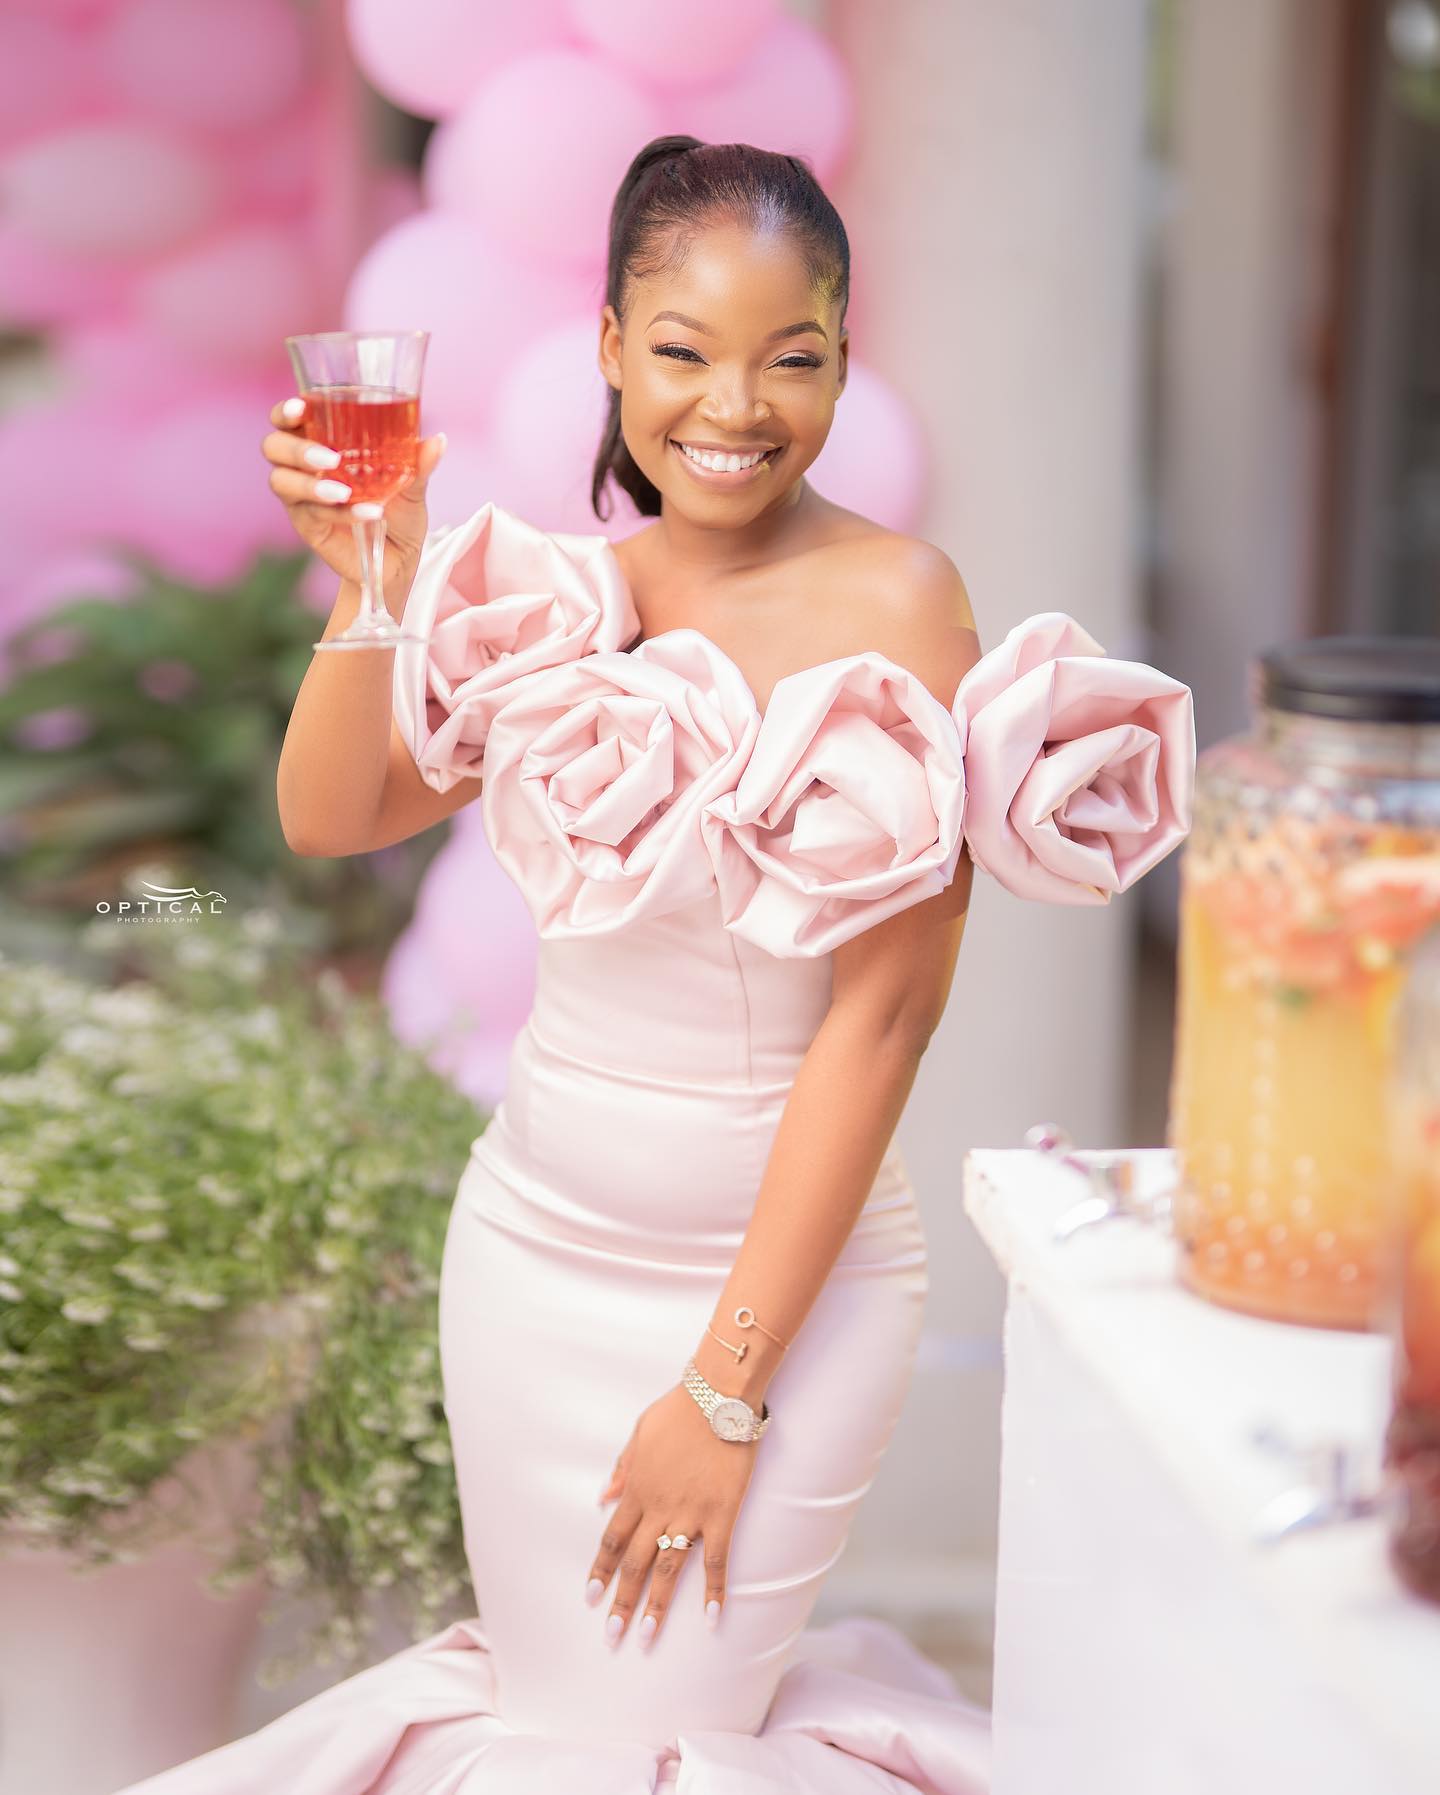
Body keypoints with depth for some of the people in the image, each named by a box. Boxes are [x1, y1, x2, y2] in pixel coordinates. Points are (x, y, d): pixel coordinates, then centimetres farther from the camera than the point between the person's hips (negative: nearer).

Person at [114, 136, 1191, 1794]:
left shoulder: (890, 604, -16)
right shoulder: (566, 594, 1)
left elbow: (881, 1014, -17)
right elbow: (327, 820, 1)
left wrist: (726, 1387, -16)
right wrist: (370, 589, -17)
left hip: (783, 1263, -5)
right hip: (532, 1236, 5)